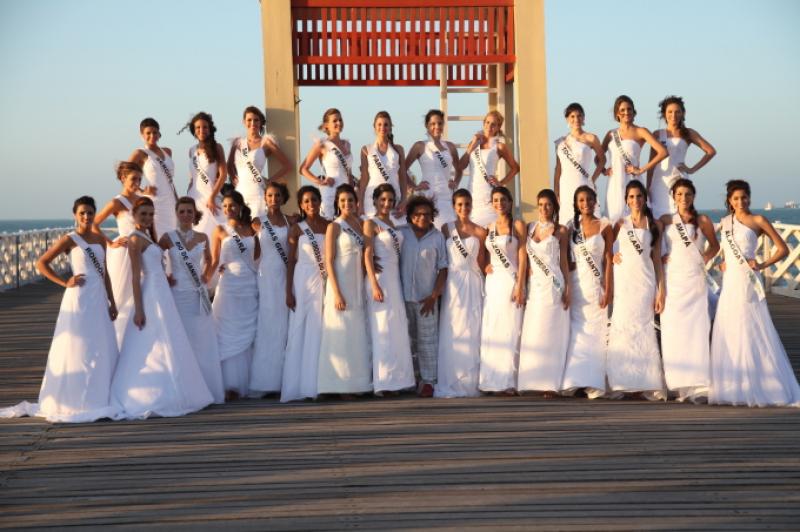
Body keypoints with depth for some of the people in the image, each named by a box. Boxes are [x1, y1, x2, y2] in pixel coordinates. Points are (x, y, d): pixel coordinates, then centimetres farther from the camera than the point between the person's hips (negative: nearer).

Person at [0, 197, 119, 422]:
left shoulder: (100, 240, 11)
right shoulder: (69, 240, -5)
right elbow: (41, 263, -7)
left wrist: (112, 302, 12)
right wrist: (64, 283, -10)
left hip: (99, 299, 6)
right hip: (79, 299, -6)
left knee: (102, 350, 6)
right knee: (77, 350, -3)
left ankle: (97, 400, 14)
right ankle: (72, 402, 3)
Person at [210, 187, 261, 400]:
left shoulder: (252, 230, 9)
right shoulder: (220, 231, 4)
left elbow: (258, 258, 8)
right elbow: (214, 261, 0)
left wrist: (259, 230, 2)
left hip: (250, 286, 2)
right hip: (229, 286, -2)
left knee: (247, 335, 5)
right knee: (229, 336, -2)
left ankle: (245, 384, 11)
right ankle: (230, 385, 0)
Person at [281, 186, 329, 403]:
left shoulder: (329, 226, 7)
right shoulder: (297, 229, 2)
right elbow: (291, 261, 1)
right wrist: (288, 291, -6)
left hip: (325, 282, 2)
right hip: (304, 281, -2)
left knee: (322, 331, 2)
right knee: (301, 332, -1)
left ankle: (320, 384, 7)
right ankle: (299, 386, 2)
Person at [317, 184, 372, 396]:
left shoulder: (359, 224, 10)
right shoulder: (334, 227, -6)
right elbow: (329, 262, -10)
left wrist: (363, 288, 5)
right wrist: (336, 293, -17)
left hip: (358, 285, 6)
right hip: (340, 285, -6)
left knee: (357, 335, 7)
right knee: (341, 335, -4)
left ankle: (354, 382, 13)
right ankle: (340, 386, -1)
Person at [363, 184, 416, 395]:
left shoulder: (392, 224, 16)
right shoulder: (371, 223, -5)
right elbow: (367, 255, -12)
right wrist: (374, 285, -20)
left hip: (395, 278, 7)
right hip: (380, 278, -7)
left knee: (398, 329, 7)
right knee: (381, 330, -7)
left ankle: (395, 378, 13)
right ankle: (381, 382, -5)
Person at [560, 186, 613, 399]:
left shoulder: (604, 226, 2)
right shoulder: (571, 227, 10)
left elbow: (608, 260, -2)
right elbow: (566, 260, 10)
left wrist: (608, 290, -9)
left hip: (595, 285, -2)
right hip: (575, 285, 3)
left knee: (595, 332, -3)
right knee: (575, 333, 0)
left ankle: (594, 383, -1)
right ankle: (573, 381, 2)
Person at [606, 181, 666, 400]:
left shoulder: (655, 225, 10)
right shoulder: (620, 224, 11)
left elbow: (657, 259, 7)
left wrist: (661, 291, 0)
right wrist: (612, 256, -6)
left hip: (645, 282, 0)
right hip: (623, 282, 0)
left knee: (644, 329, -3)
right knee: (622, 329, -4)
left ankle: (647, 384, -1)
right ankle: (621, 384, -3)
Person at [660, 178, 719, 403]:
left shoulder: (703, 221, 7)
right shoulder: (665, 220, 9)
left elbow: (714, 245, 18)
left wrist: (705, 258, 2)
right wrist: (660, 258, -1)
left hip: (695, 280, -1)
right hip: (672, 280, 1)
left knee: (696, 330, -7)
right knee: (673, 331, -2)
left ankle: (697, 384, -5)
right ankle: (678, 384, 2)